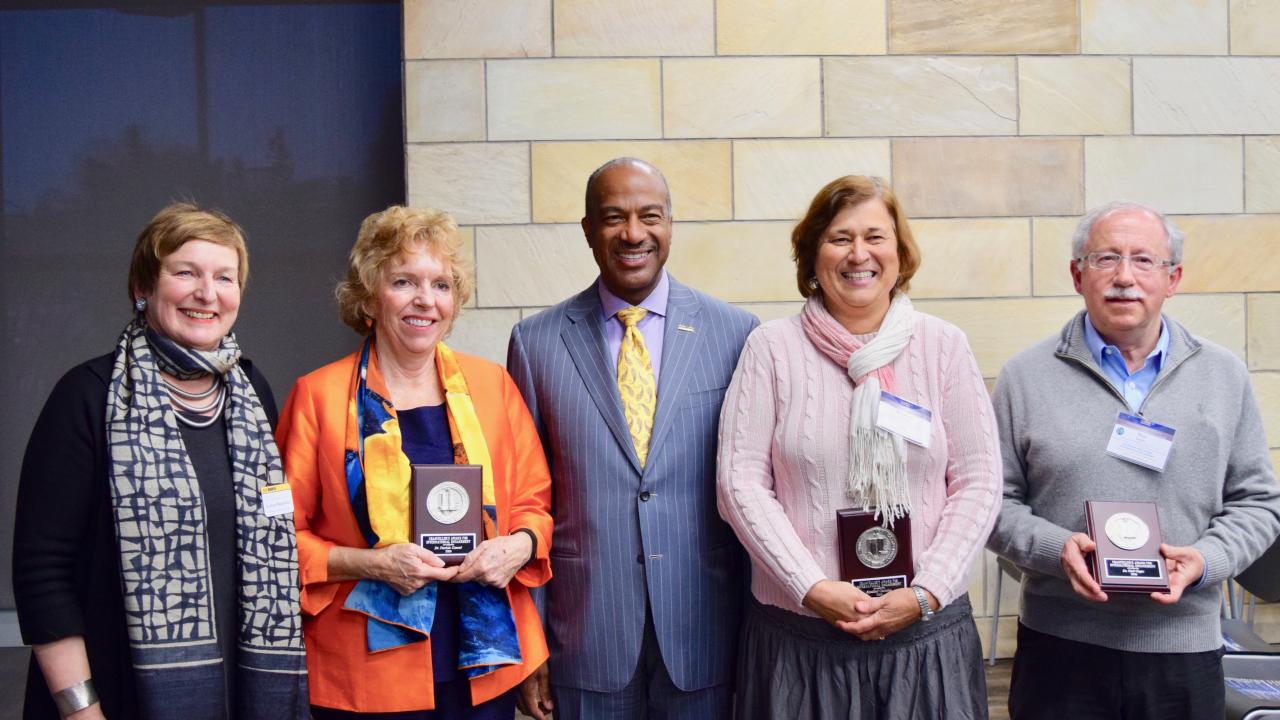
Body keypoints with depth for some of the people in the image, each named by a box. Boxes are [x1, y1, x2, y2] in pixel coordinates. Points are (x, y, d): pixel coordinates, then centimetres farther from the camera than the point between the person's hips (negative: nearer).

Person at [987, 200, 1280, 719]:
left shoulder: (1224, 376, 7)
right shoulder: (1025, 378, 1)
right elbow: (993, 500, 2)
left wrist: (1205, 560, -9)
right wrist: (1056, 548, -15)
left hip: (1185, 647, 2)